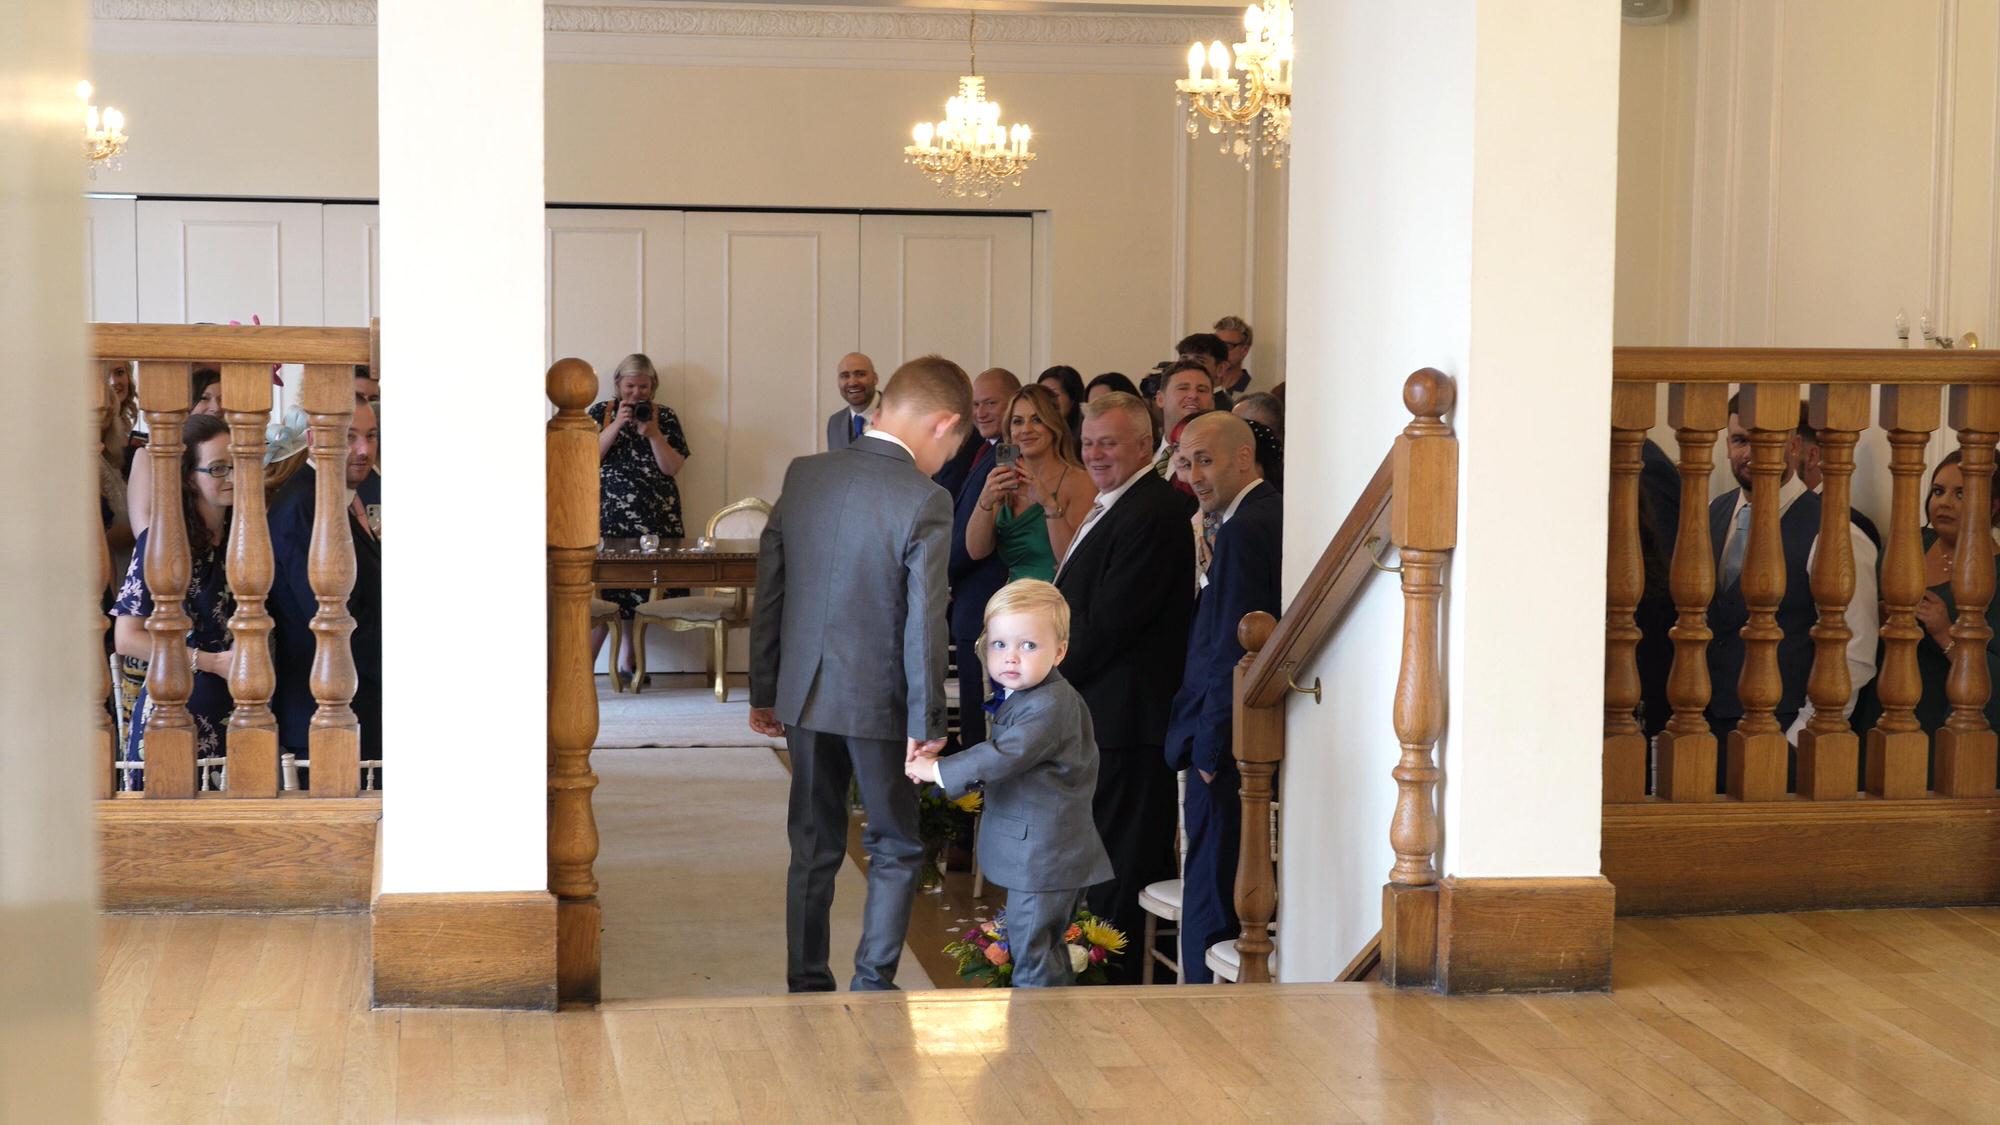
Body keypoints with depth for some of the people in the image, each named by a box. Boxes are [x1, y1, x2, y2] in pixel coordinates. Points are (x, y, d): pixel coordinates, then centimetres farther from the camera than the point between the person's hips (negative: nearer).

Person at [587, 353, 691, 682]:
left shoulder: (665, 416, 9)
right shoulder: (602, 413, 8)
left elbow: (672, 467, 0)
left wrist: (652, 432, -12)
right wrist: (617, 424, -13)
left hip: (656, 517, 2)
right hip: (610, 516, -2)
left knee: (644, 586, 0)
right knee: (605, 585, -10)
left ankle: (631, 662, 8)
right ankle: (584, 665, -8)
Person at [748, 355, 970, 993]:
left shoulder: (803, 476, 1)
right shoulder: (925, 501, -16)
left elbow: (768, 592, 5)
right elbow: (924, 623, -17)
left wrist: (764, 692, 13)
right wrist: (928, 724, -10)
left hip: (803, 698, 5)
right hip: (880, 702, -5)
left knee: (813, 849, 15)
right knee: (895, 850, 11)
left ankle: (806, 989, 19)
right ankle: (873, 988, 9)